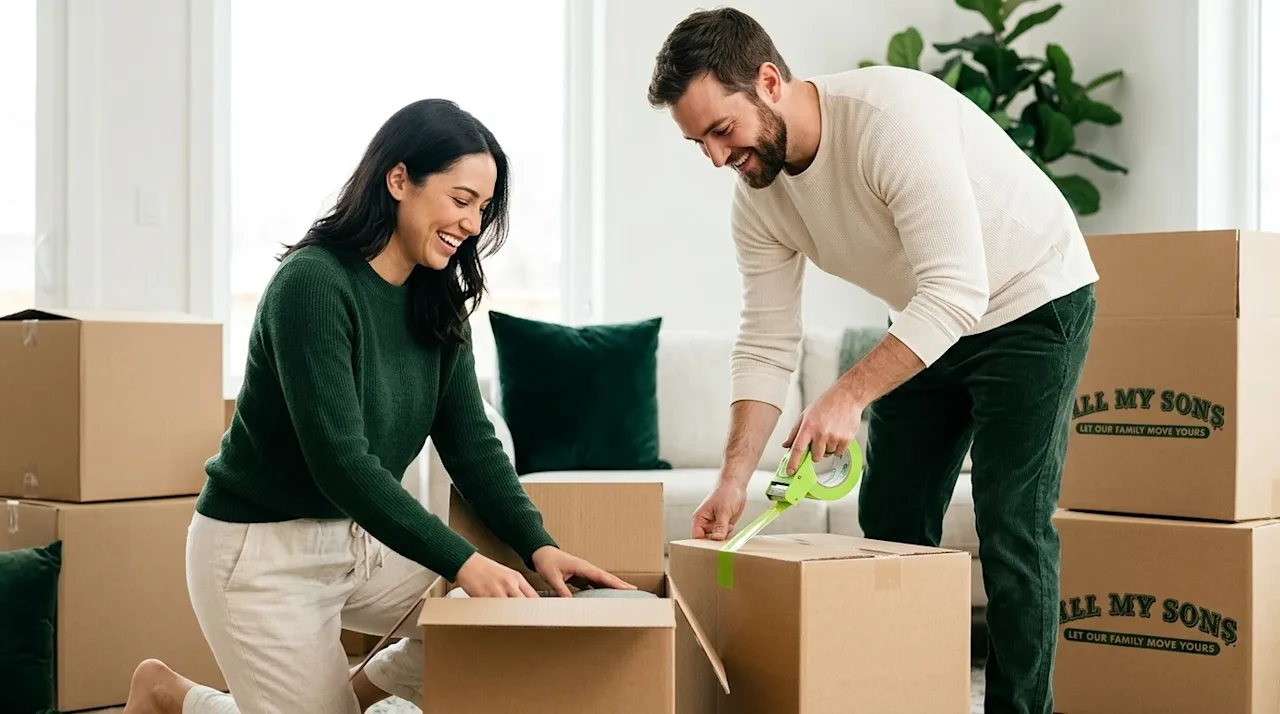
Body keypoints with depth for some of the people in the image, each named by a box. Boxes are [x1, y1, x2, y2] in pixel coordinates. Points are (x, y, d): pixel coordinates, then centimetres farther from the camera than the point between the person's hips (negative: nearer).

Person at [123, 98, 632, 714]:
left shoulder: (438, 303, 0)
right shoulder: (313, 283, -24)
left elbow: (471, 443, -1)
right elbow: (339, 461, -30)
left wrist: (537, 546, -16)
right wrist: (460, 561, -34)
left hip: (357, 539, 8)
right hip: (261, 550, -7)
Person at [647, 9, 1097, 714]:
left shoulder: (893, 114, -34)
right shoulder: (757, 200, -10)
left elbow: (956, 292, -37)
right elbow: (766, 345, -8)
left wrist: (849, 393, -43)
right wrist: (734, 478, -17)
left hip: (1030, 300, -7)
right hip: (925, 321, 7)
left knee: (1011, 526, -11)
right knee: (891, 522, 7)